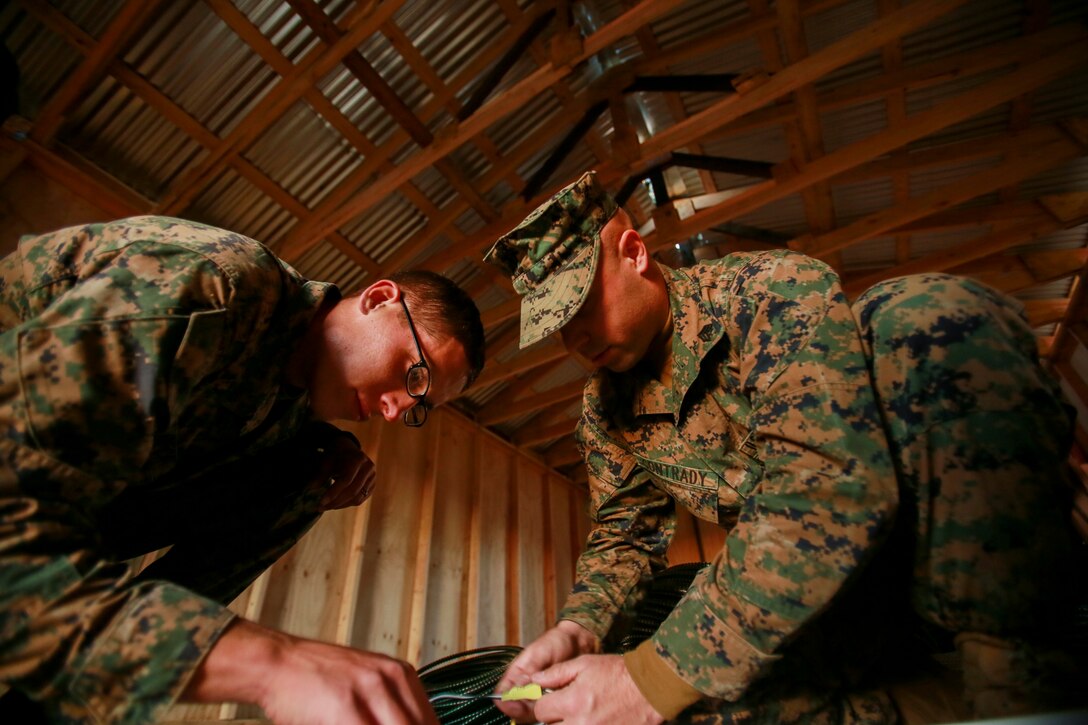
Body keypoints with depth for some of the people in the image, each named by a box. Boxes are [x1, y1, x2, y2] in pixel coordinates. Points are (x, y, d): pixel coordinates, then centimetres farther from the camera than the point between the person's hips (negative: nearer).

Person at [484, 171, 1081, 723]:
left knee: (928, 314, -29)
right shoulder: (604, 414, 2)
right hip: (801, 600, 4)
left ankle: (1012, 676, -18)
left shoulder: (774, 291, -19)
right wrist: (578, 627, -11)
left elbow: (831, 494, -32)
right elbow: (623, 535, 11)